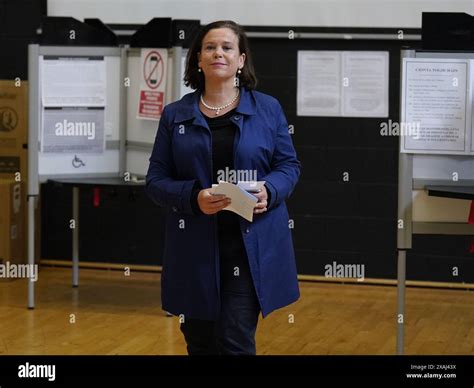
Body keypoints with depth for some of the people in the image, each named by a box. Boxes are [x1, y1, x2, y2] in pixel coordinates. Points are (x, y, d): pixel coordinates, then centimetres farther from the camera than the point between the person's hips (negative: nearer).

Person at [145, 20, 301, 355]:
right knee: (201, 344, 11)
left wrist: (269, 191, -15)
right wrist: (193, 198, -16)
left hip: (253, 247, -2)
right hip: (196, 248, 2)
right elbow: (156, 180, 4)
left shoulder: (268, 109, 4)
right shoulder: (175, 115, 6)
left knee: (235, 341, -8)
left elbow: (289, 165, 7)